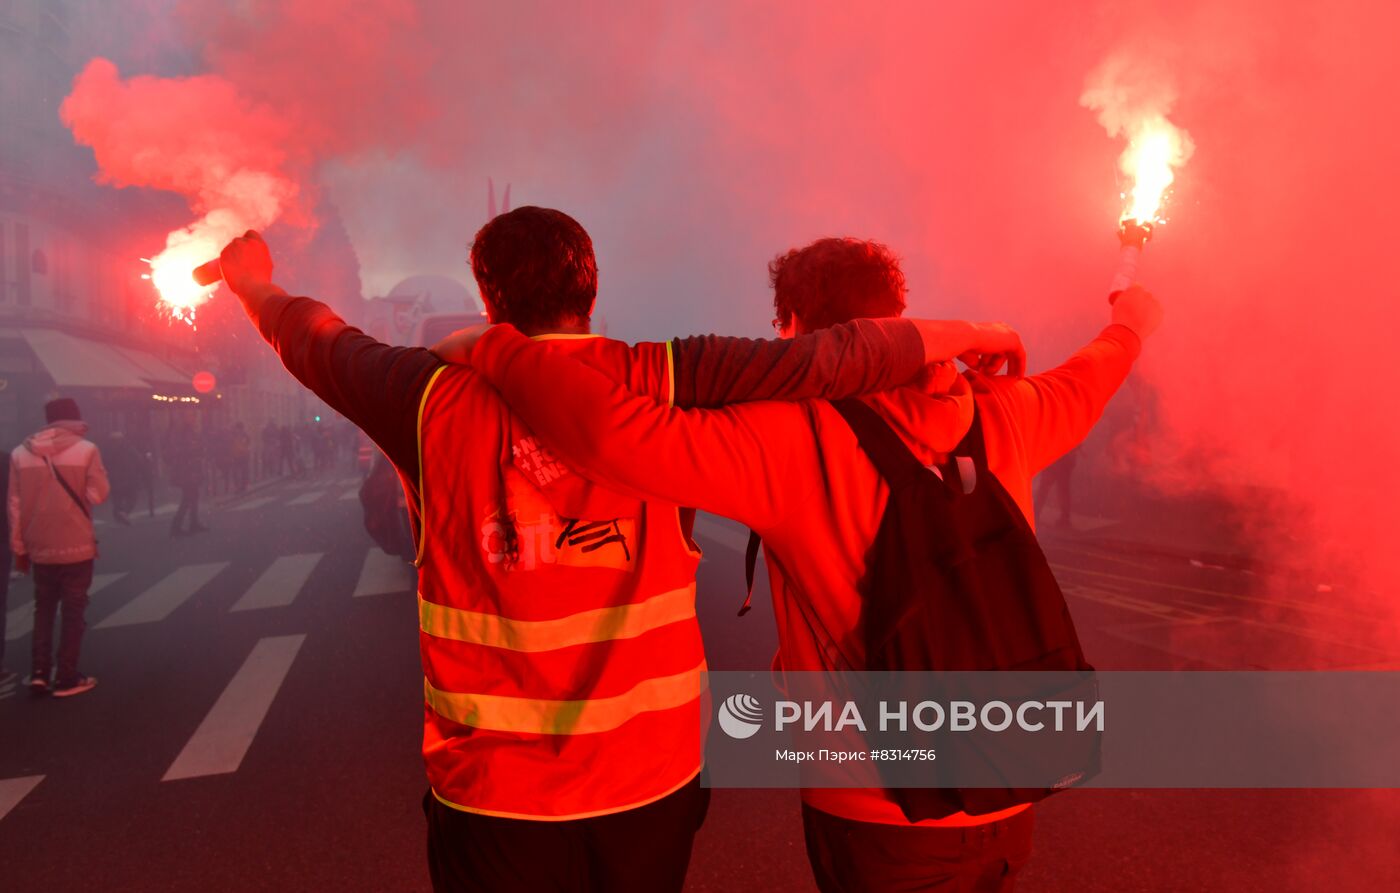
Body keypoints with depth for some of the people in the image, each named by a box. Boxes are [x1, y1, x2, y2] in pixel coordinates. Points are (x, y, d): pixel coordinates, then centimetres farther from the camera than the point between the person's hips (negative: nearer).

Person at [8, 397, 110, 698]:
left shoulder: (21, 453, 2)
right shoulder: (86, 450, -10)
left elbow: (14, 504, 4)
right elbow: (98, 494, -12)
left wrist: (19, 547, 12)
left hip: (39, 547, 4)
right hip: (77, 546, -3)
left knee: (43, 609, 19)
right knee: (73, 611, 6)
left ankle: (39, 672, 14)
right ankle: (67, 678, 8)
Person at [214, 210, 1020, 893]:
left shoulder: (437, 396, -7)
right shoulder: (660, 383, -10)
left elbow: (316, 337, 10)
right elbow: (822, 363, -12)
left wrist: (255, 281, 31)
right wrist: (964, 333, 5)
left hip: (493, 789, 0)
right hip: (651, 774, 1)